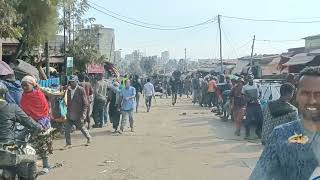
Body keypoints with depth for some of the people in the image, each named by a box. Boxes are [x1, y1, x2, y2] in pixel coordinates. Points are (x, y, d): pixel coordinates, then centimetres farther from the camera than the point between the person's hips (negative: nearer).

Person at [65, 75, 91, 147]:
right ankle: (68, 144, 15)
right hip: (70, 115, 5)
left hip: (78, 115, -5)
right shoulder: (69, 89, 5)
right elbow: (67, 101, 15)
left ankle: (89, 138, 37)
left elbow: (85, 103, -10)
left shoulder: (81, 90, -10)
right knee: (67, 130, 1)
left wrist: (83, 114, -17)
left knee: (81, 128, 13)